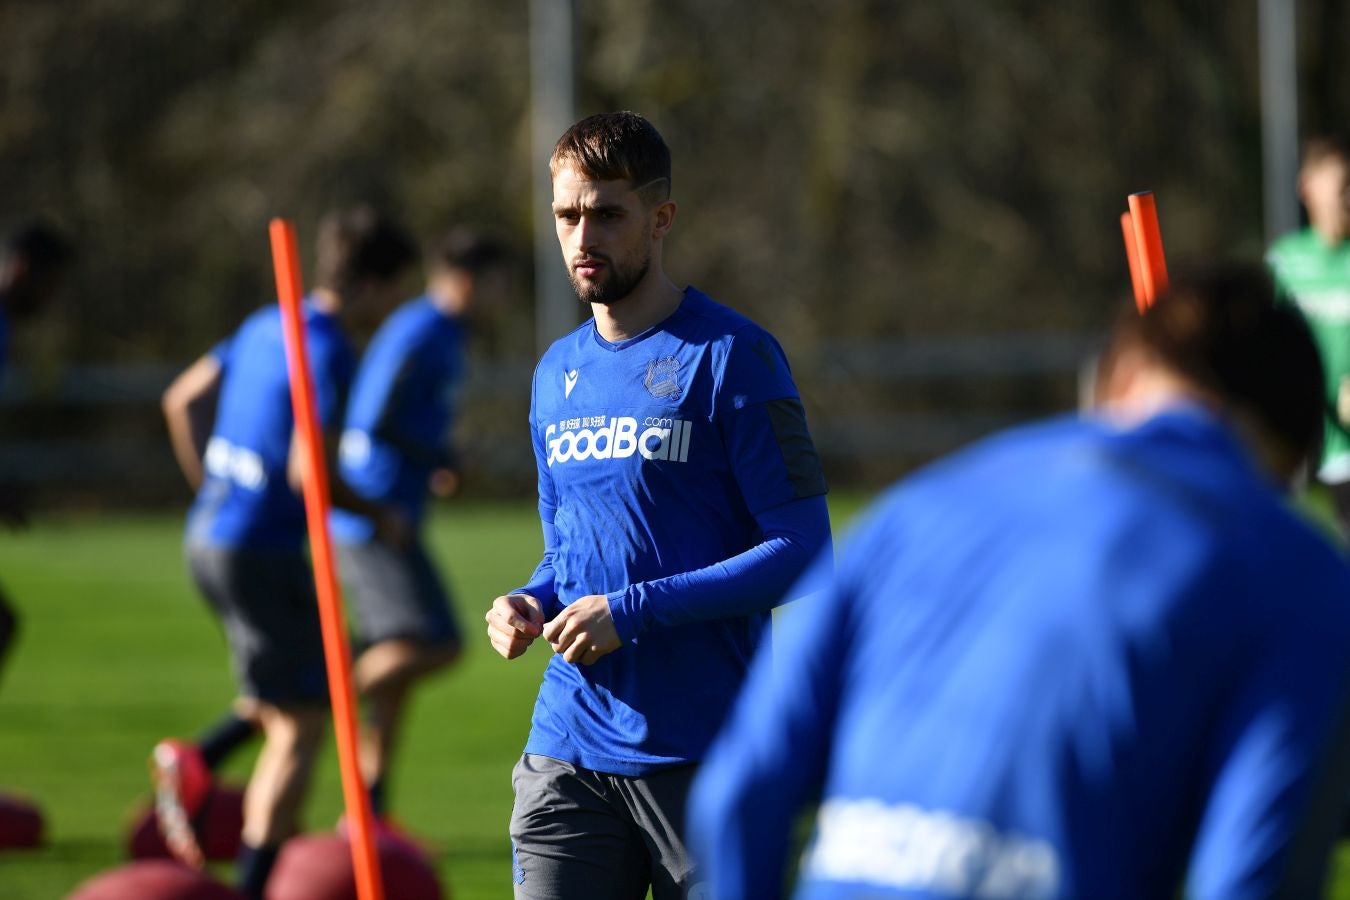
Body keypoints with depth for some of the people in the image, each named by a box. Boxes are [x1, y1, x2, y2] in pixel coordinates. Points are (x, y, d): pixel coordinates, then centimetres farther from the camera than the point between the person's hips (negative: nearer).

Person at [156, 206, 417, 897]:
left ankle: (195, 760, 6)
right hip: (261, 550, -9)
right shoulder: (328, 351, -17)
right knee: (300, 727, -1)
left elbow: (182, 399, 19)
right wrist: (380, 516, -6)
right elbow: (308, 473, -22)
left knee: (315, 679, 24)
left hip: (208, 535, 9)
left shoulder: (268, 325, 9)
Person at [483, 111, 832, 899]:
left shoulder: (732, 356, -6)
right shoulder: (558, 374, 15)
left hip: (705, 755, -5)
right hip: (567, 747, 5)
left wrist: (634, 611, -16)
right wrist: (531, 604, 3)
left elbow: (802, 549, -11)